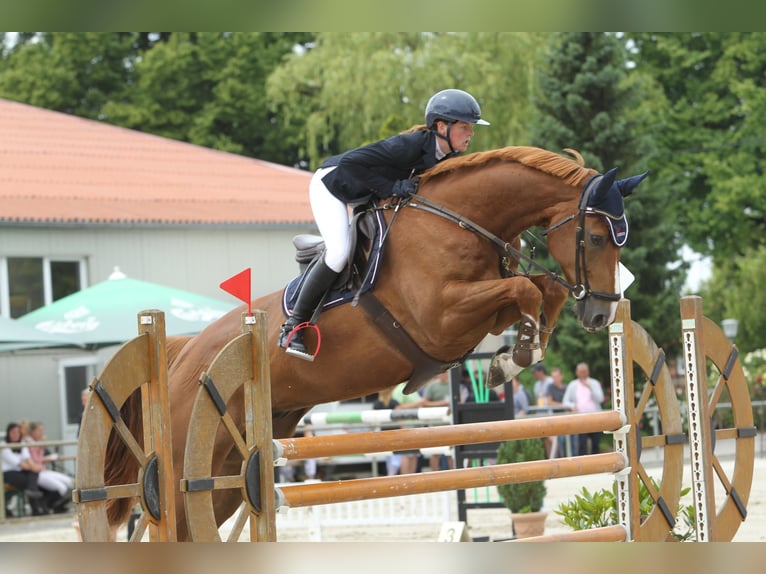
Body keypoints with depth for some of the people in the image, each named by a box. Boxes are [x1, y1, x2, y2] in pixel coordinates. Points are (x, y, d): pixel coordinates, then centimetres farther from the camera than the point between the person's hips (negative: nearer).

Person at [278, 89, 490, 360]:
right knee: (339, 251, -23)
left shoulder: (445, 155, -9)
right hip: (331, 184, -9)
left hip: (365, 197, 9)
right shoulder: (410, 145, -34)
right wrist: (392, 188, -36)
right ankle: (294, 325, -14)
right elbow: (351, 162, -38)